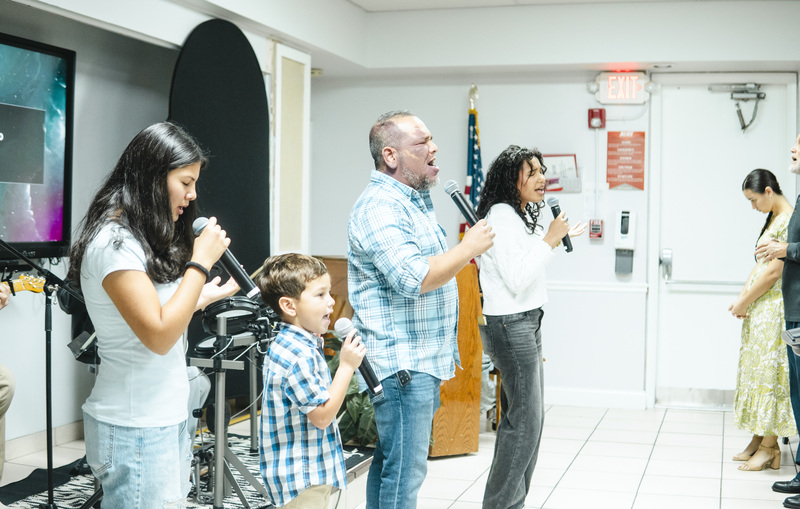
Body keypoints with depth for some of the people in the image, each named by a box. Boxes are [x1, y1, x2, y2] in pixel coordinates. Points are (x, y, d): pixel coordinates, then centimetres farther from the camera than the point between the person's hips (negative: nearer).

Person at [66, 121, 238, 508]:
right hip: (136, 430, -9)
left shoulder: (144, 237, 12)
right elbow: (158, 336, -22)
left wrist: (205, 296, 11)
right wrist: (201, 261, -18)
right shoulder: (113, 242, -18)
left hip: (167, 417, 9)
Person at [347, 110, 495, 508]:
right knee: (404, 472, -7)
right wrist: (469, 248, -17)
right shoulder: (379, 207, -17)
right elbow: (413, 278, -27)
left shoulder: (414, 201, 17)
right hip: (402, 363, -10)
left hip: (422, 360, 10)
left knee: (390, 461, 16)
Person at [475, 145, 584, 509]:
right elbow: (516, 279, -22)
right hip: (511, 326, -10)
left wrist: (557, 239, 25)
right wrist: (549, 240, -16)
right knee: (525, 420, -8)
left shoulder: (519, 216, 15)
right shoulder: (501, 215, -16)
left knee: (524, 417, 12)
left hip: (527, 324, 10)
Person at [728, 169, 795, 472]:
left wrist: (743, 303, -10)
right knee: (755, 370, 11)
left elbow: (773, 272, -18)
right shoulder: (771, 219, 15)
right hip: (758, 307, 9)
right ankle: (757, 441, 18)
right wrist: (741, 300, 2)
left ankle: (769, 448, 1)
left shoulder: (789, 220, -15)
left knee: (769, 371, -5)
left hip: (774, 307, -9)